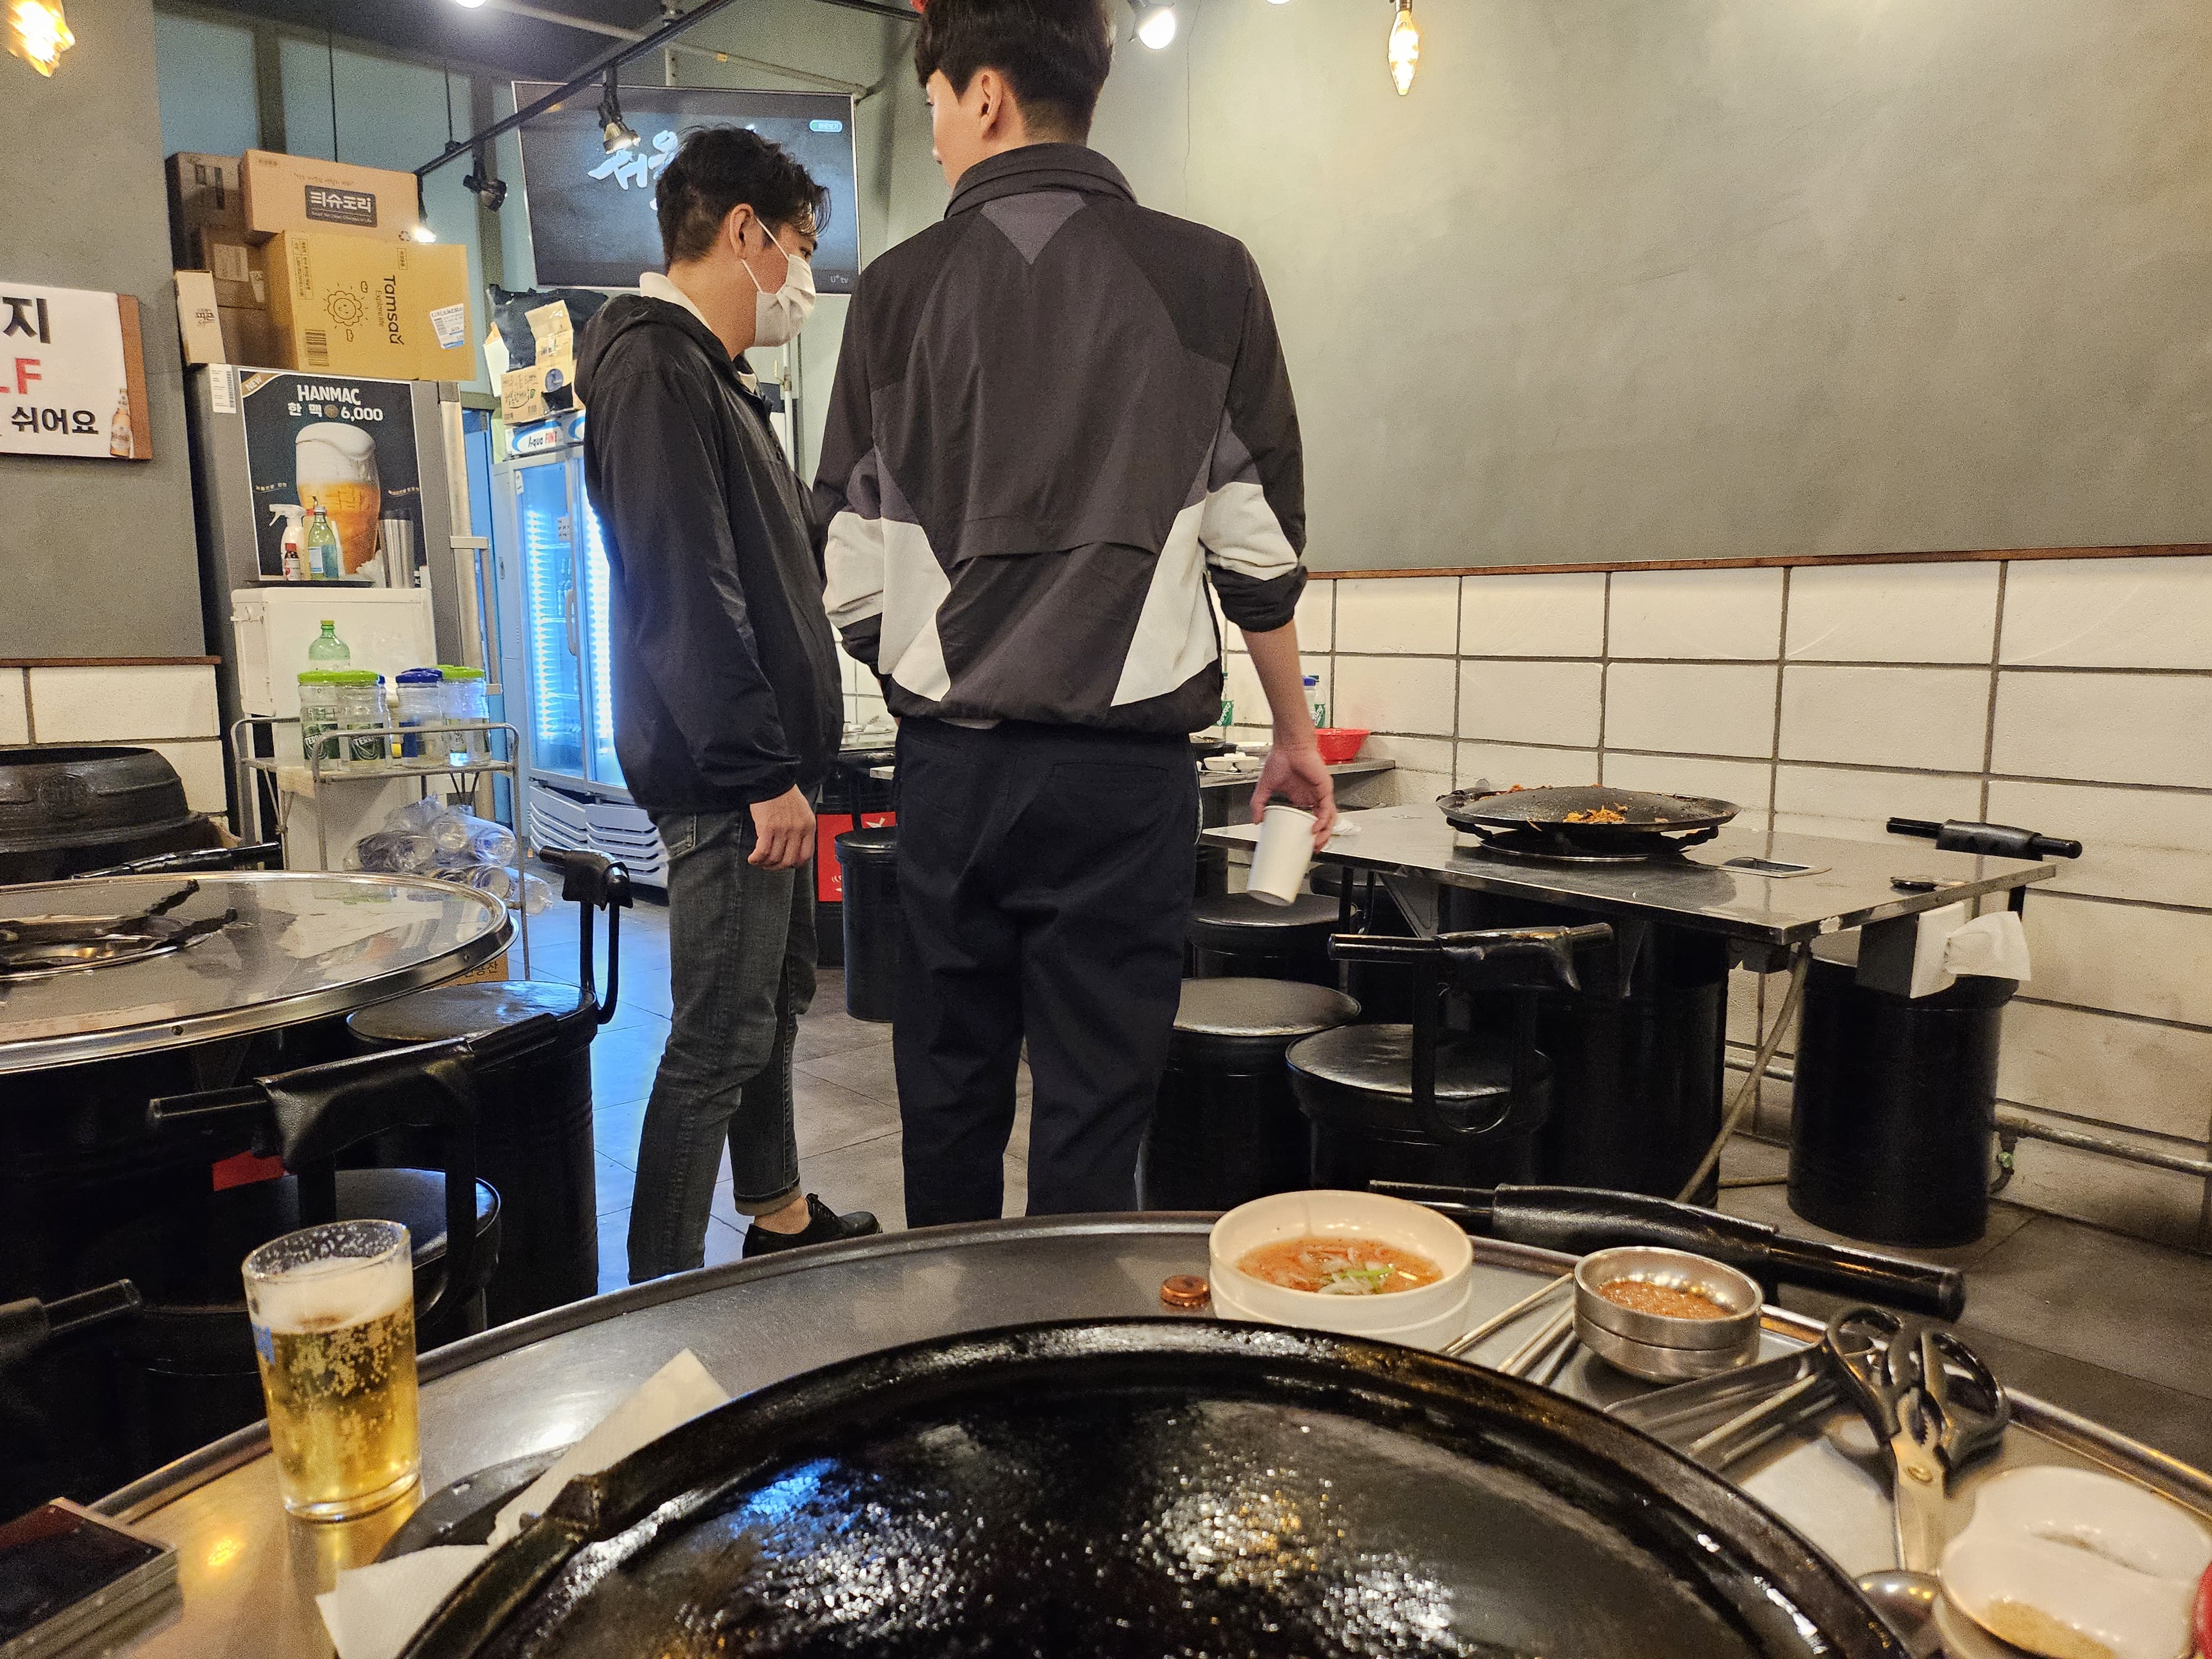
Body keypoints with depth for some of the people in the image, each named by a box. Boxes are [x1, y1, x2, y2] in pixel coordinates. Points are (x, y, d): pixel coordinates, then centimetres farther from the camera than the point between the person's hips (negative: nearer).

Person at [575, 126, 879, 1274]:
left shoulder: (708, 375, 21)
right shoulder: (657, 369, -13)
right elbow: (687, 594, -22)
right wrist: (762, 772, -22)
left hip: (755, 765, 11)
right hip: (724, 776, -11)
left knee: (775, 997, 20)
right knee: (720, 1039, -5)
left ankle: (779, 1214, 36)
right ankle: (660, 1302, 7)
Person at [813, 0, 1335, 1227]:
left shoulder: (898, 290, 4)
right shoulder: (1206, 277, 2)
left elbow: (853, 578, 3)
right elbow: (1260, 547, 1)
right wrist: (1295, 733, 14)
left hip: (949, 767, 2)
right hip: (1125, 770, -1)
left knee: (948, 1109, 16)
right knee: (1091, 1123, 7)